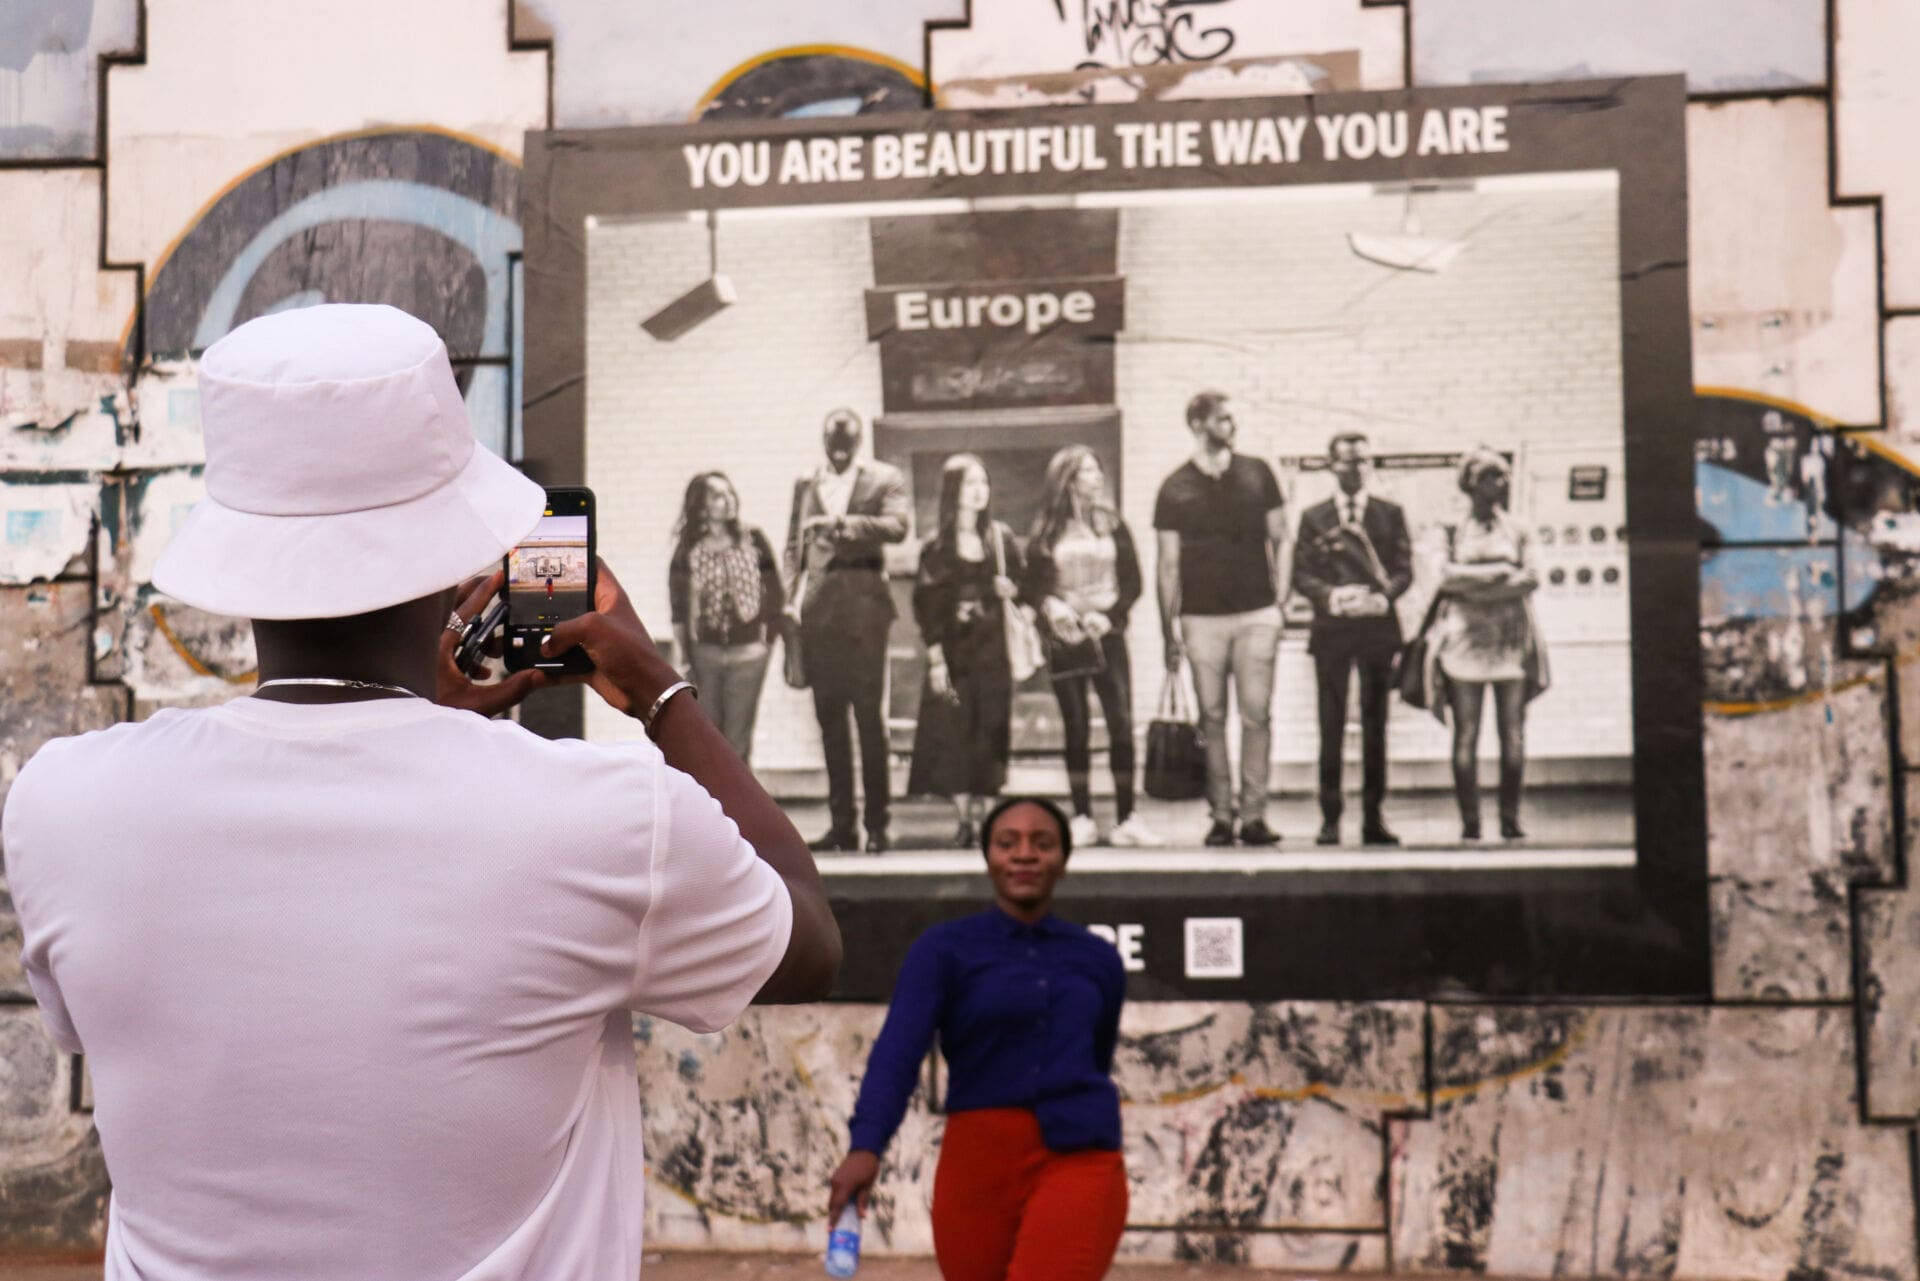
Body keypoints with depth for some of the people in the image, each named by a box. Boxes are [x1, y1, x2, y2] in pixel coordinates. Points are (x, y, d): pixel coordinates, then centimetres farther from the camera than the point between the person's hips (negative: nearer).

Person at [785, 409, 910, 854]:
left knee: (870, 714, -5)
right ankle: (841, 824, 9)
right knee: (829, 717, 4)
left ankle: (878, 823, -2)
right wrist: (792, 599, 5)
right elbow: (794, 545, 18)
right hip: (818, 608, 4)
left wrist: (844, 524, -25)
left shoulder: (885, 478, 6)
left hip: (863, 604, -4)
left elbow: (896, 526, -11)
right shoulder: (805, 484, 18)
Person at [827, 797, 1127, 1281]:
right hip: (977, 1157, 0)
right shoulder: (944, 949, 0)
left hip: (1079, 1157, 0)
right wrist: (865, 1146, -29)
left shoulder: (1098, 959, 11)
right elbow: (898, 1050, -15)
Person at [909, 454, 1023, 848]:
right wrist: (935, 658, -10)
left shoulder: (1000, 538, 8)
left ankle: (980, 814, 6)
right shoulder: (937, 546, 0)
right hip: (953, 649, -2)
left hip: (992, 649, 2)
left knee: (989, 730, 0)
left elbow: (1019, 584, 17)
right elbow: (926, 605, -3)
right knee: (953, 731, -6)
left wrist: (1009, 589, -7)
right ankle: (963, 818, -2)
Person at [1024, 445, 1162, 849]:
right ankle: (1082, 819, 7)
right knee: (1076, 729, 2)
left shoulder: (1112, 526, 9)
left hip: (1107, 634, 0)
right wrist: (1051, 607, -14)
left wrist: (1109, 615, -9)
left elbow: (1132, 581, 6)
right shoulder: (1046, 532, 7)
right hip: (1065, 638, 0)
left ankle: (1126, 819, -6)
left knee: (1122, 724, -8)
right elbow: (1032, 587, 6)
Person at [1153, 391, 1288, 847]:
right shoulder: (1175, 488, 4)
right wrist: (1169, 628, 1)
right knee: (1212, 719, 2)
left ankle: (1254, 815, 1)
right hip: (1202, 617, 0)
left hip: (1257, 613, 1)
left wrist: (1280, 594, 1)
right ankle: (1220, 817, 8)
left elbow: (1278, 538, 12)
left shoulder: (1257, 474, 7)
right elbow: (1168, 563, 5)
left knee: (1256, 715, -3)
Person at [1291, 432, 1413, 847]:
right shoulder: (1314, 517, 9)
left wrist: (1383, 597, -14)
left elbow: (1404, 569, 5)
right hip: (1331, 630, -1)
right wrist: (1330, 596, -16)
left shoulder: (1390, 514, 11)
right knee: (1331, 726, -1)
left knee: (1375, 725, 3)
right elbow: (1301, 575, 3)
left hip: (1377, 627, 1)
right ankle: (1330, 818, 4)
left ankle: (1373, 817, 8)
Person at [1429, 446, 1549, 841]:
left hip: (1510, 634, 2)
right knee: (1466, 732, -6)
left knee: (1512, 731, -4)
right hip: (1464, 634, -2)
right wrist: (1502, 572, -7)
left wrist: (1473, 580, -8)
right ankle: (1469, 819, -3)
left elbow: (1530, 578, 3)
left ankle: (1510, 816, 1)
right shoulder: (1453, 531, 9)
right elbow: (1447, 576, -5)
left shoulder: (1514, 529, 14)